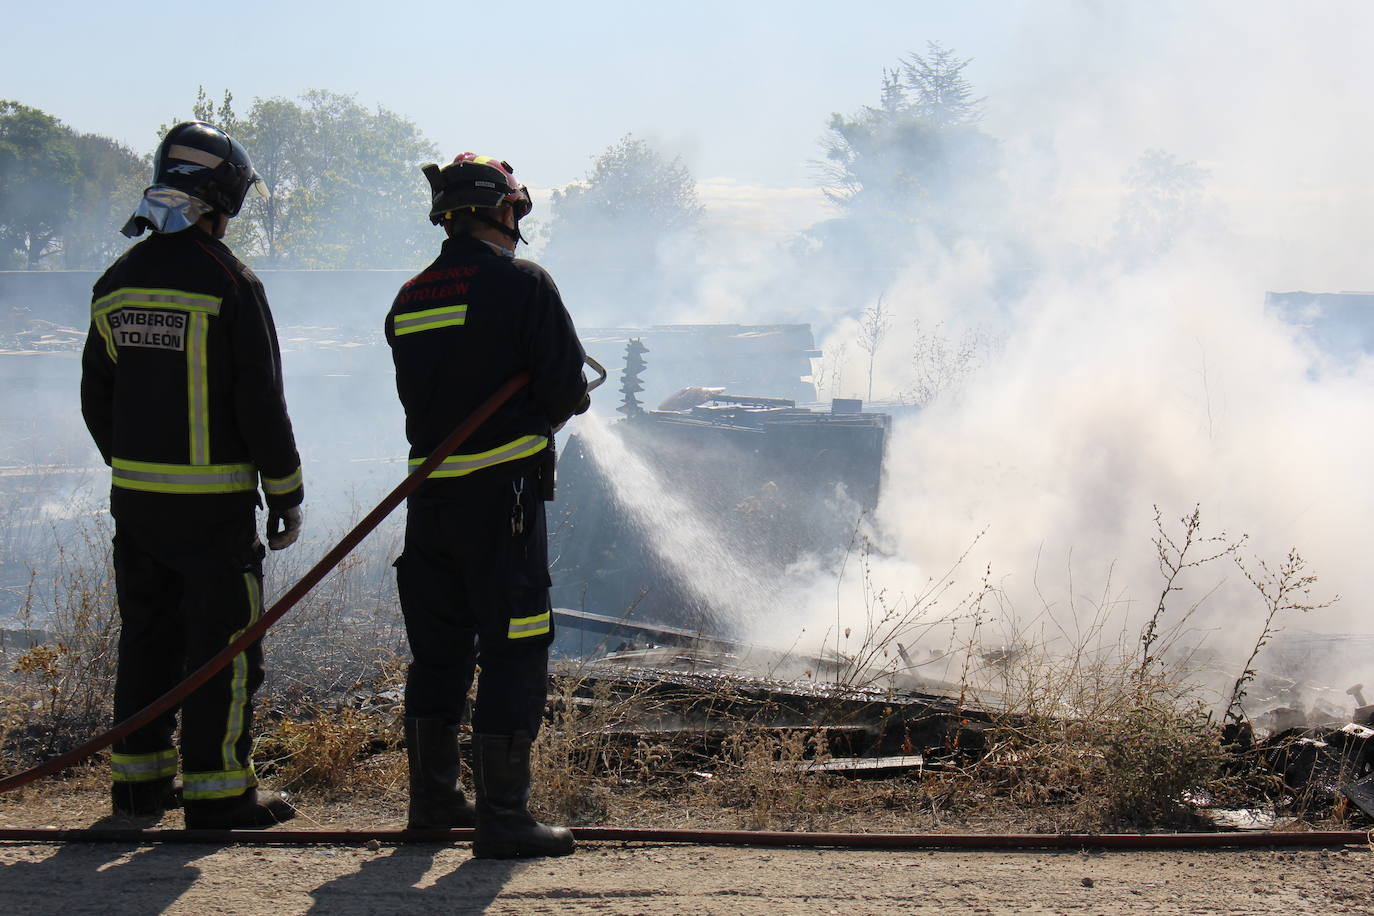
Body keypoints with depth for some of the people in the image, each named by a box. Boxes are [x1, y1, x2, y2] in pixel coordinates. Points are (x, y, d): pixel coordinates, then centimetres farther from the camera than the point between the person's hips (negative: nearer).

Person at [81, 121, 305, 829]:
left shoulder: (118, 281, 8)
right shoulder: (229, 284, -13)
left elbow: (95, 397, 14)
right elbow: (261, 404, -12)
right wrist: (286, 494, -4)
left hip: (133, 497, 7)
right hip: (214, 499, -7)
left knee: (149, 633, 16)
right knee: (223, 639, 0)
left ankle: (140, 776, 22)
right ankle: (217, 789, 2)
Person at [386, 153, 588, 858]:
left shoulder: (410, 298, 11)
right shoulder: (521, 283, -9)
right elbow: (566, 389, -12)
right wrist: (550, 408, 10)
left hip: (430, 492, 7)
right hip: (503, 489, -7)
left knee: (438, 647, 17)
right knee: (514, 649, -3)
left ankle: (434, 798, 28)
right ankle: (502, 817, -5)